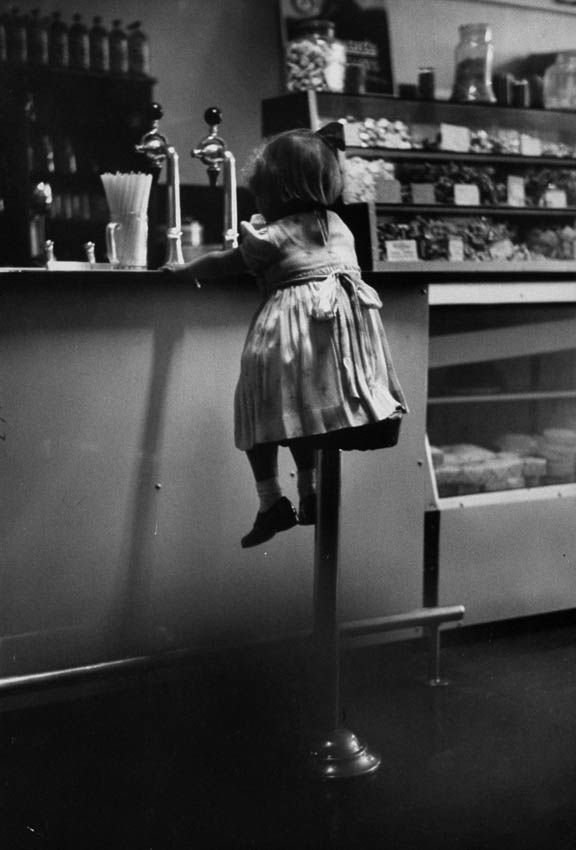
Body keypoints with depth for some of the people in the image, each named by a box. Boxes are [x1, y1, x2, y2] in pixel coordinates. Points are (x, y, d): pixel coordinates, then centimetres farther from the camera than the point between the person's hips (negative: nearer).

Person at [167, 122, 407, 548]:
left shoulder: (273, 235, -5)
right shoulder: (339, 225, 13)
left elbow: (226, 262, 3)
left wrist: (181, 269, 18)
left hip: (292, 323, -7)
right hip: (345, 318, 7)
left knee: (265, 407, 3)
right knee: (303, 410, 18)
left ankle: (272, 501, 0)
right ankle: (309, 494, 20)